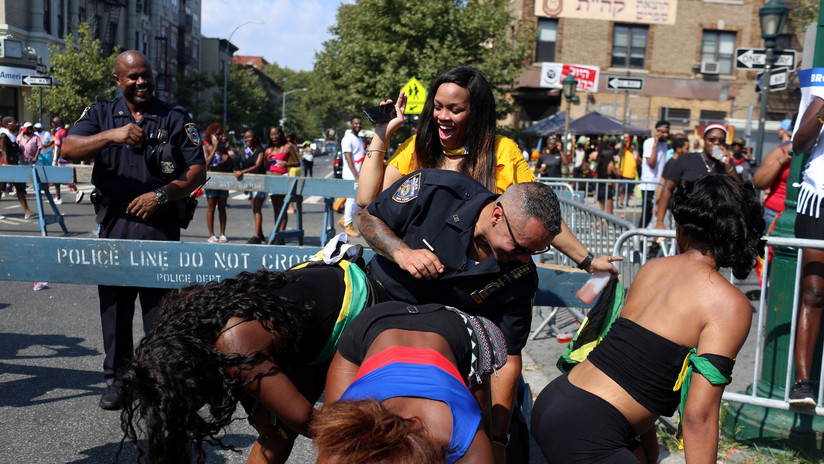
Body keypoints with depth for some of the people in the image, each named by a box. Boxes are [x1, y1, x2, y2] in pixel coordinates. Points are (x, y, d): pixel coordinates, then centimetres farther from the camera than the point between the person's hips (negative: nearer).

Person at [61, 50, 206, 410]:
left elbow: (198, 172, 2)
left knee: (161, 305, -1)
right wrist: (112, 135, -21)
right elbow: (68, 150, -6)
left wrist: (160, 195, -11)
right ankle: (117, 378, 20)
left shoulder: (175, 118, 6)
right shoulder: (101, 114, 10)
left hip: (160, 223, -2)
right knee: (114, 303, 8)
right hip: (114, 223, 2)